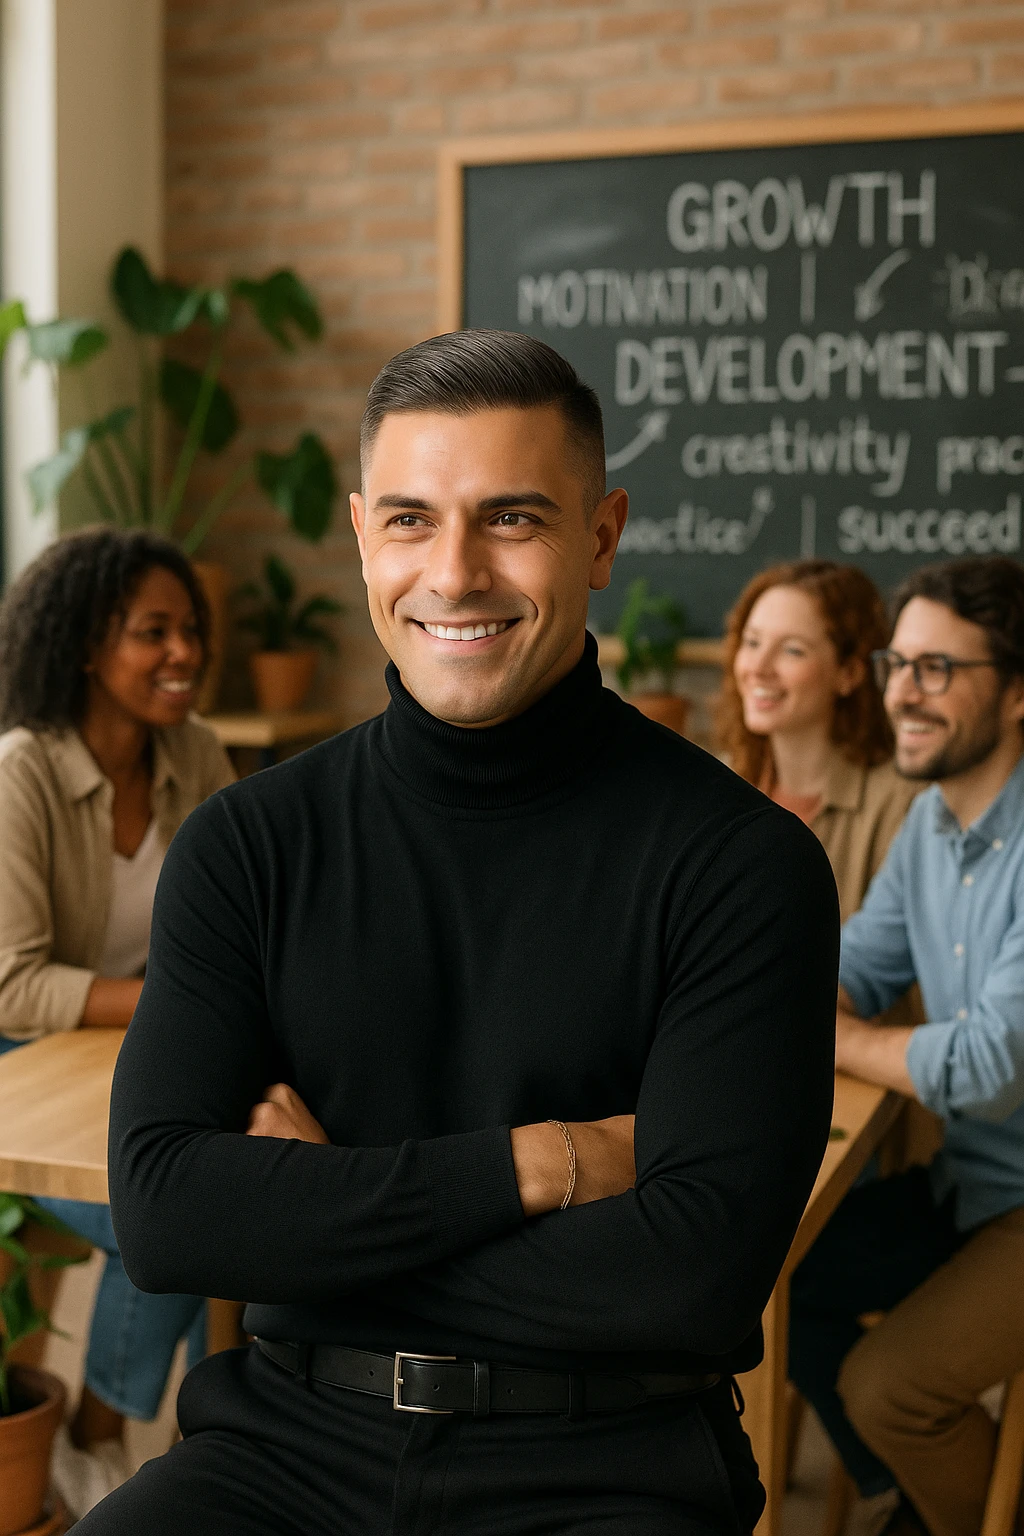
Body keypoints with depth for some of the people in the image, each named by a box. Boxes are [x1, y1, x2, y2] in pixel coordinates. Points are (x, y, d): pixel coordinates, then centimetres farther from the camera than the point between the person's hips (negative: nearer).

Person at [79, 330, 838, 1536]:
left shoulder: (743, 863, -7)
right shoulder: (246, 845, 3)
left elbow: (704, 1274, -13)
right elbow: (160, 1208, -6)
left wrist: (310, 1218, -8)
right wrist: (536, 1165, -12)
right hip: (292, 1439, 2)